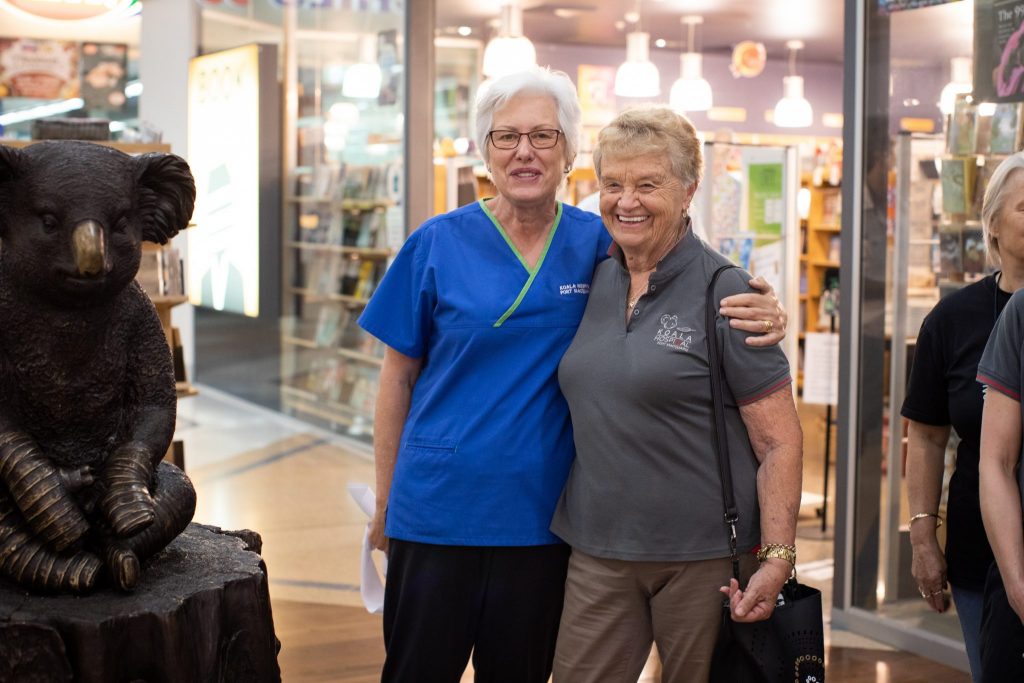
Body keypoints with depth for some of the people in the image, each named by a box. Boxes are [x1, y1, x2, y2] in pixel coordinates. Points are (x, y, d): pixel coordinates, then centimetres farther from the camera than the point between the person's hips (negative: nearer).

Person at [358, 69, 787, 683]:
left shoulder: (600, 245, 0)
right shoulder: (437, 245, -4)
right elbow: (398, 378, 2)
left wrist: (759, 315, -20)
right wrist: (386, 502, 3)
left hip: (540, 516, 2)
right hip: (436, 510, -1)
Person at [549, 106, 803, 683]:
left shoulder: (723, 293, -9)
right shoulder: (591, 280, 7)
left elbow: (780, 441, -10)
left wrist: (777, 560, -17)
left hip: (704, 558, -5)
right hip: (598, 551, 5)